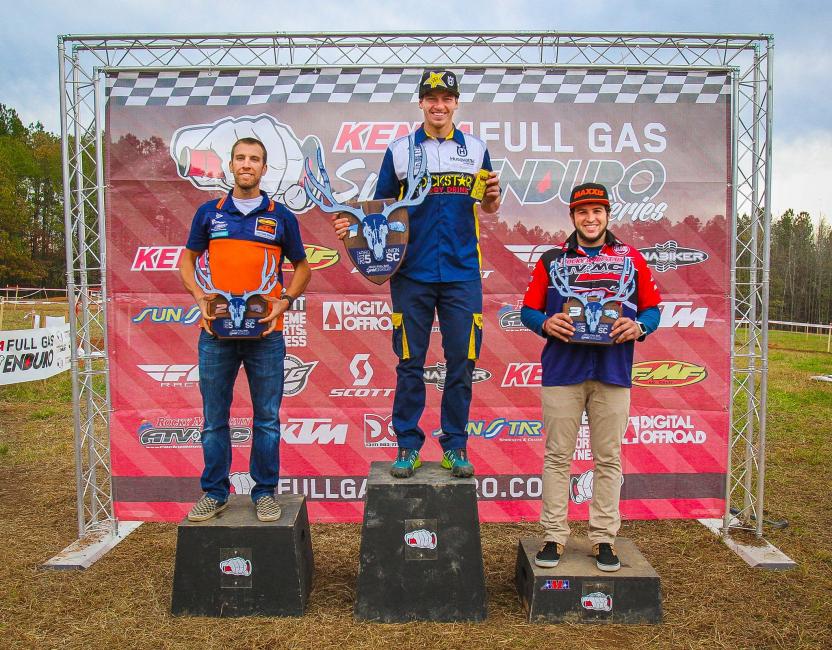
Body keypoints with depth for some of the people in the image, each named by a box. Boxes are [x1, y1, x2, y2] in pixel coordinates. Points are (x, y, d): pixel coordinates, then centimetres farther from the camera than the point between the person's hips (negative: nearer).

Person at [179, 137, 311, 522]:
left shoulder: (280, 217, 6)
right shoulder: (209, 212, 9)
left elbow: (302, 266, 13)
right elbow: (188, 259, 17)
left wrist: (285, 300, -4)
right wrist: (199, 297, 0)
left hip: (265, 333, -1)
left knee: (267, 418, 5)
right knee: (214, 418, 8)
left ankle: (265, 493, 19)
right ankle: (214, 492, 22)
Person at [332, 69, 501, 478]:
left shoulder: (476, 149, 11)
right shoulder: (399, 150, 8)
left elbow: (488, 208, 14)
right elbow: (381, 207, 10)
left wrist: (493, 196, -8)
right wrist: (352, 224, -8)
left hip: (462, 274, 1)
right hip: (411, 274, -1)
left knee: (461, 362, 4)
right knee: (410, 363, 4)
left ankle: (455, 446, 17)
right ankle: (408, 446, 17)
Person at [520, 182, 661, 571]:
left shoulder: (631, 259, 11)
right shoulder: (551, 259, 10)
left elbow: (652, 307, 12)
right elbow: (528, 309, 8)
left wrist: (639, 326, -9)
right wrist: (546, 323, -13)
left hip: (613, 373, 1)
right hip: (562, 370, 0)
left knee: (608, 458, 6)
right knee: (558, 456, 3)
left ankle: (604, 538, 17)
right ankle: (554, 536, 12)